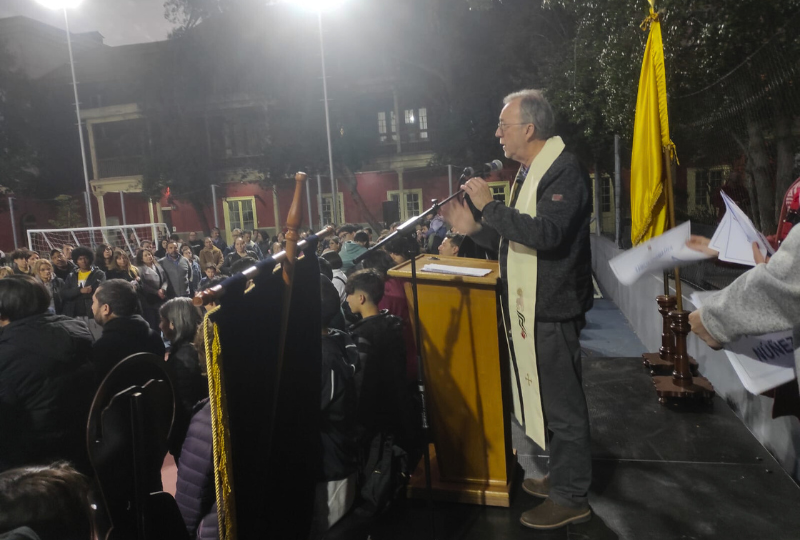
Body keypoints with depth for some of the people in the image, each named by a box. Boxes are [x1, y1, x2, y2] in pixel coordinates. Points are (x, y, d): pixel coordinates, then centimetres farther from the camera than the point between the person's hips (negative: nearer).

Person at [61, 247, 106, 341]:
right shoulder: (71, 276, 16)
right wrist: (80, 290, -12)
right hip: (76, 316, 3)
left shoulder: (99, 274, 6)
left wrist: (76, 295, -4)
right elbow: (64, 293, 4)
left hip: (94, 315, -3)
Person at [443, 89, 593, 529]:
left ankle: (570, 499, 18)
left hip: (552, 310, -10)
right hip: (529, 307, 10)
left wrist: (490, 206, -22)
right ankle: (561, 477, 36)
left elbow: (545, 233, -30)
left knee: (562, 403, 2)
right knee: (548, 398, 19)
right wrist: (473, 228, 8)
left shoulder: (564, 171, -14)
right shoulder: (527, 173, 17)